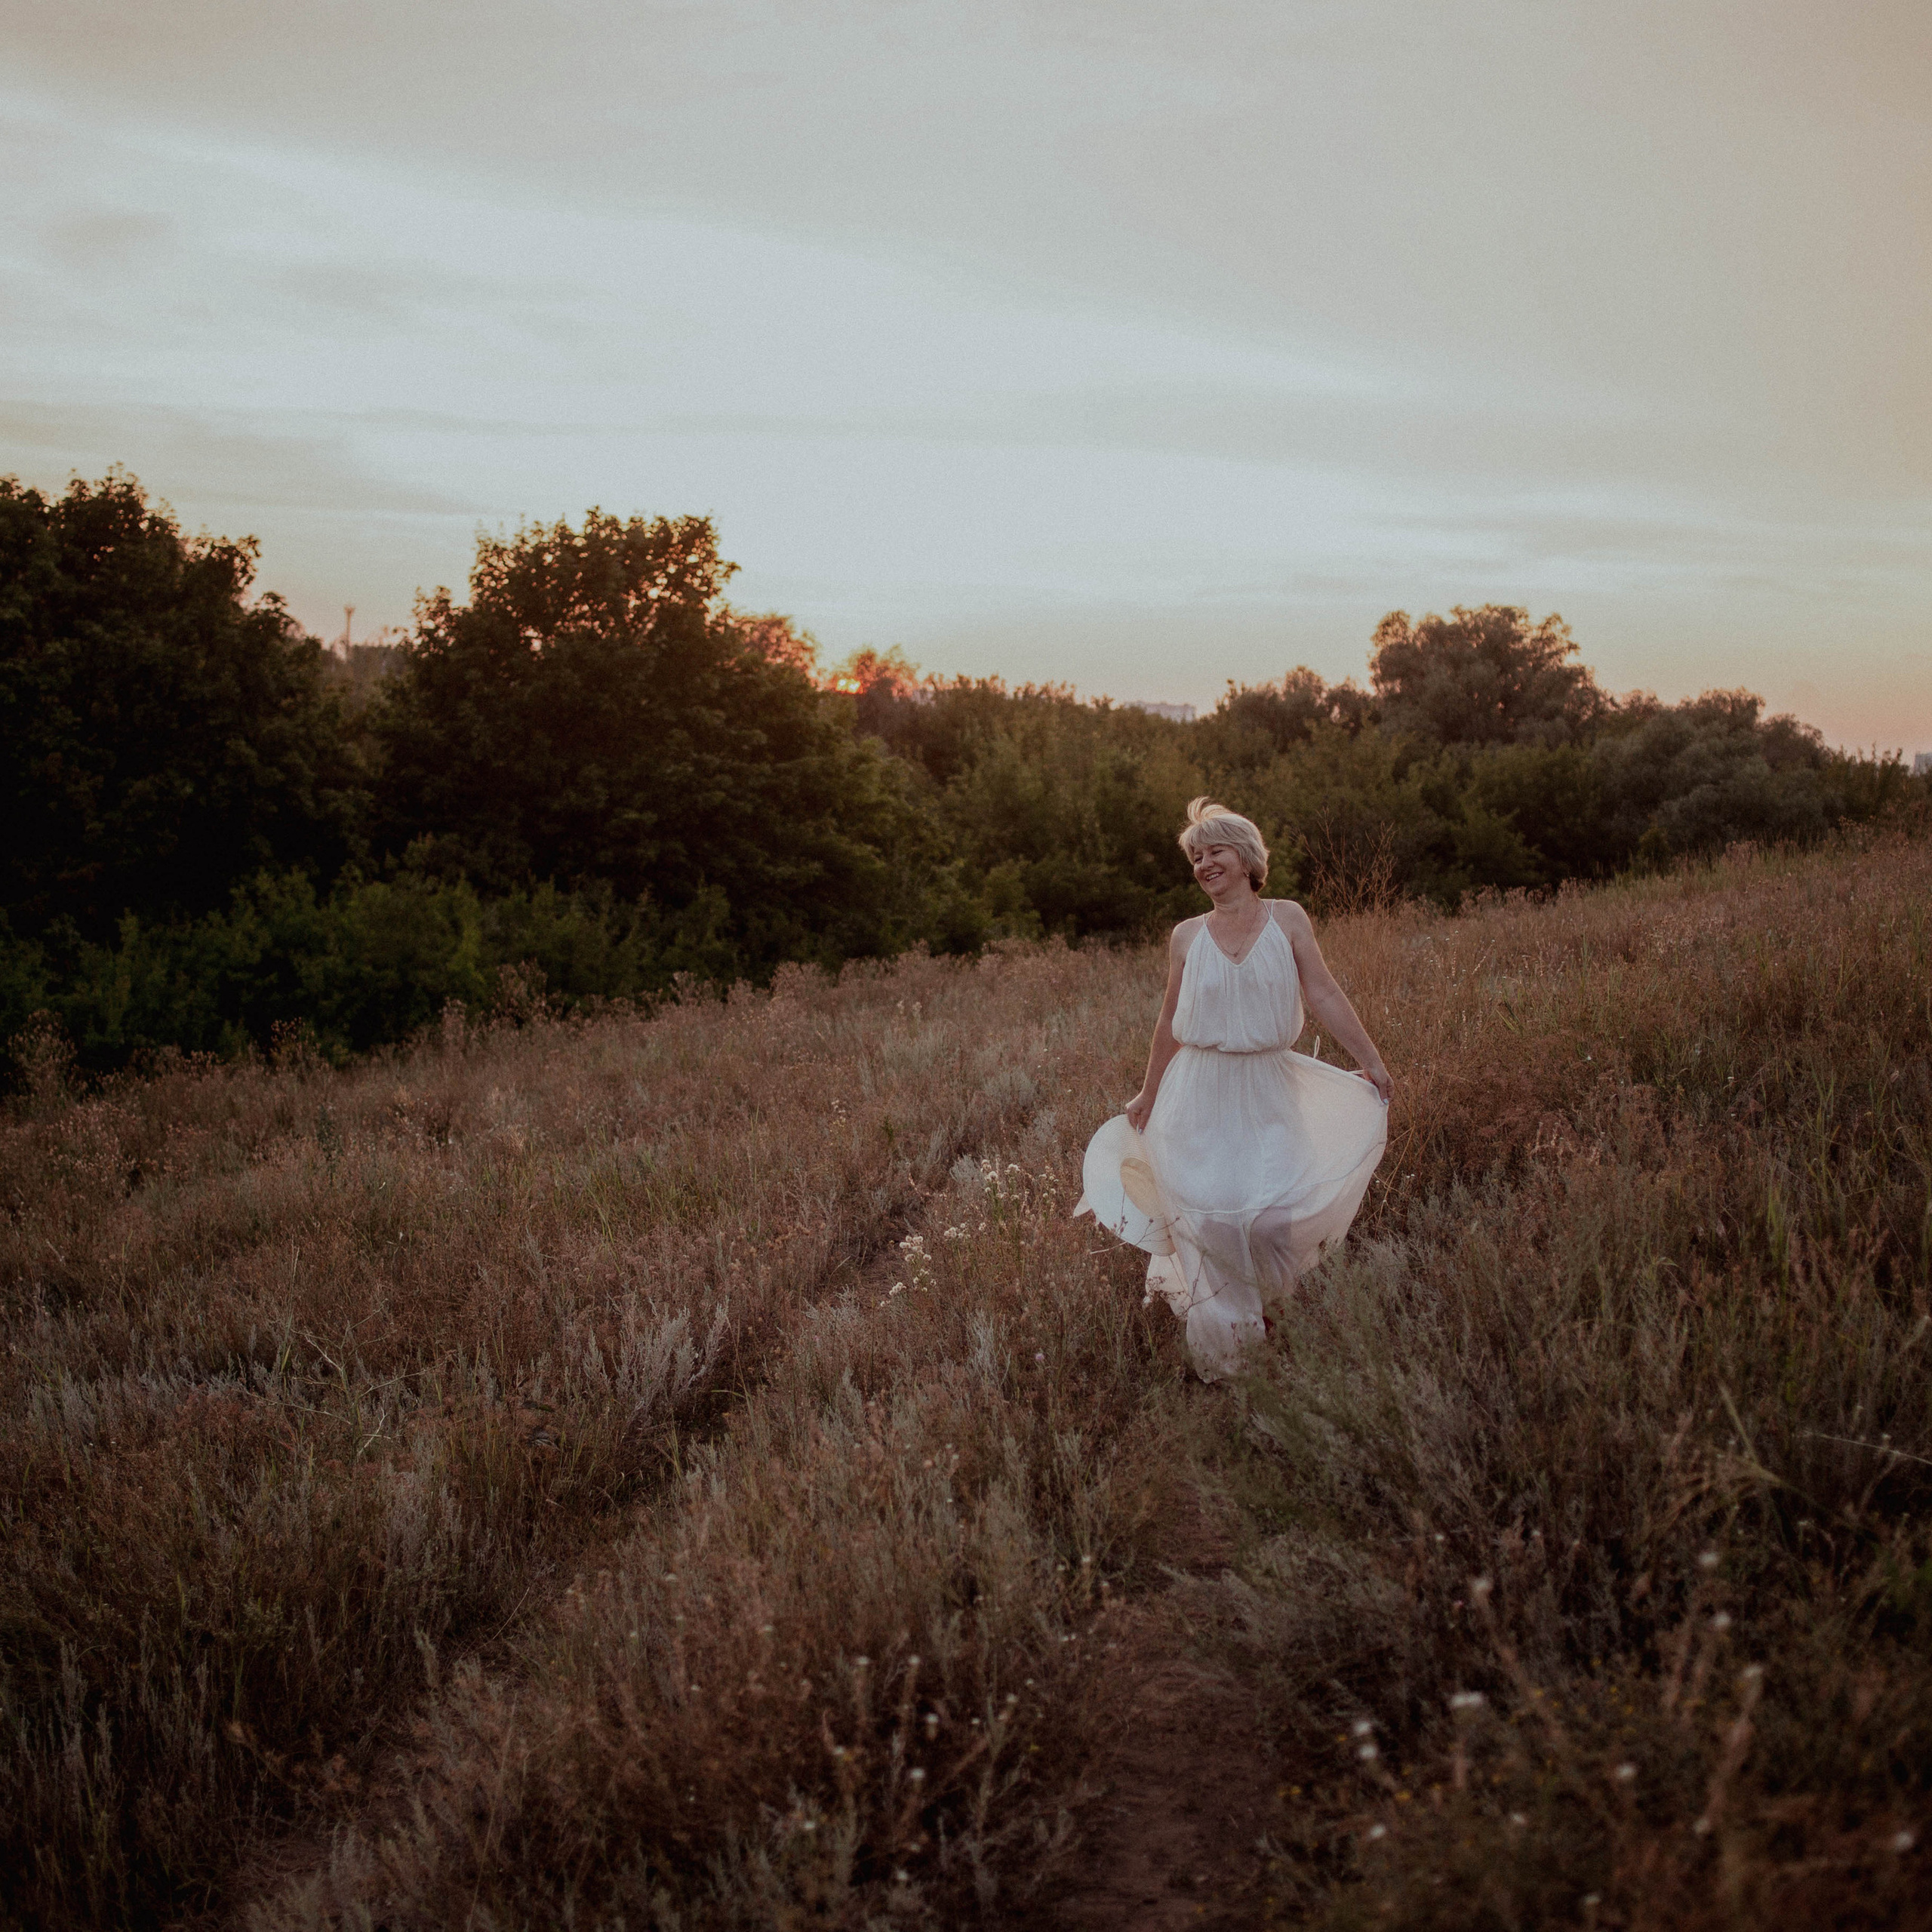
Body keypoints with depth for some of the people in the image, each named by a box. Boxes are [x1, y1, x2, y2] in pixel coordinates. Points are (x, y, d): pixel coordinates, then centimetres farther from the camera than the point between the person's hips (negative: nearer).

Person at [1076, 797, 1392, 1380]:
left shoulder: (1287, 919, -1)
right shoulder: (1187, 936, 2)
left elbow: (1325, 995, -5)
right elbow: (1170, 1023, 10)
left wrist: (1371, 1061, -10)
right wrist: (1148, 1095, 16)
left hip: (1268, 1094, 0)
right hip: (1201, 1094, 1)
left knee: (1274, 1210, -7)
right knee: (1206, 1209, -3)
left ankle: (1261, 1306, 23)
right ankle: (1225, 1353, 15)